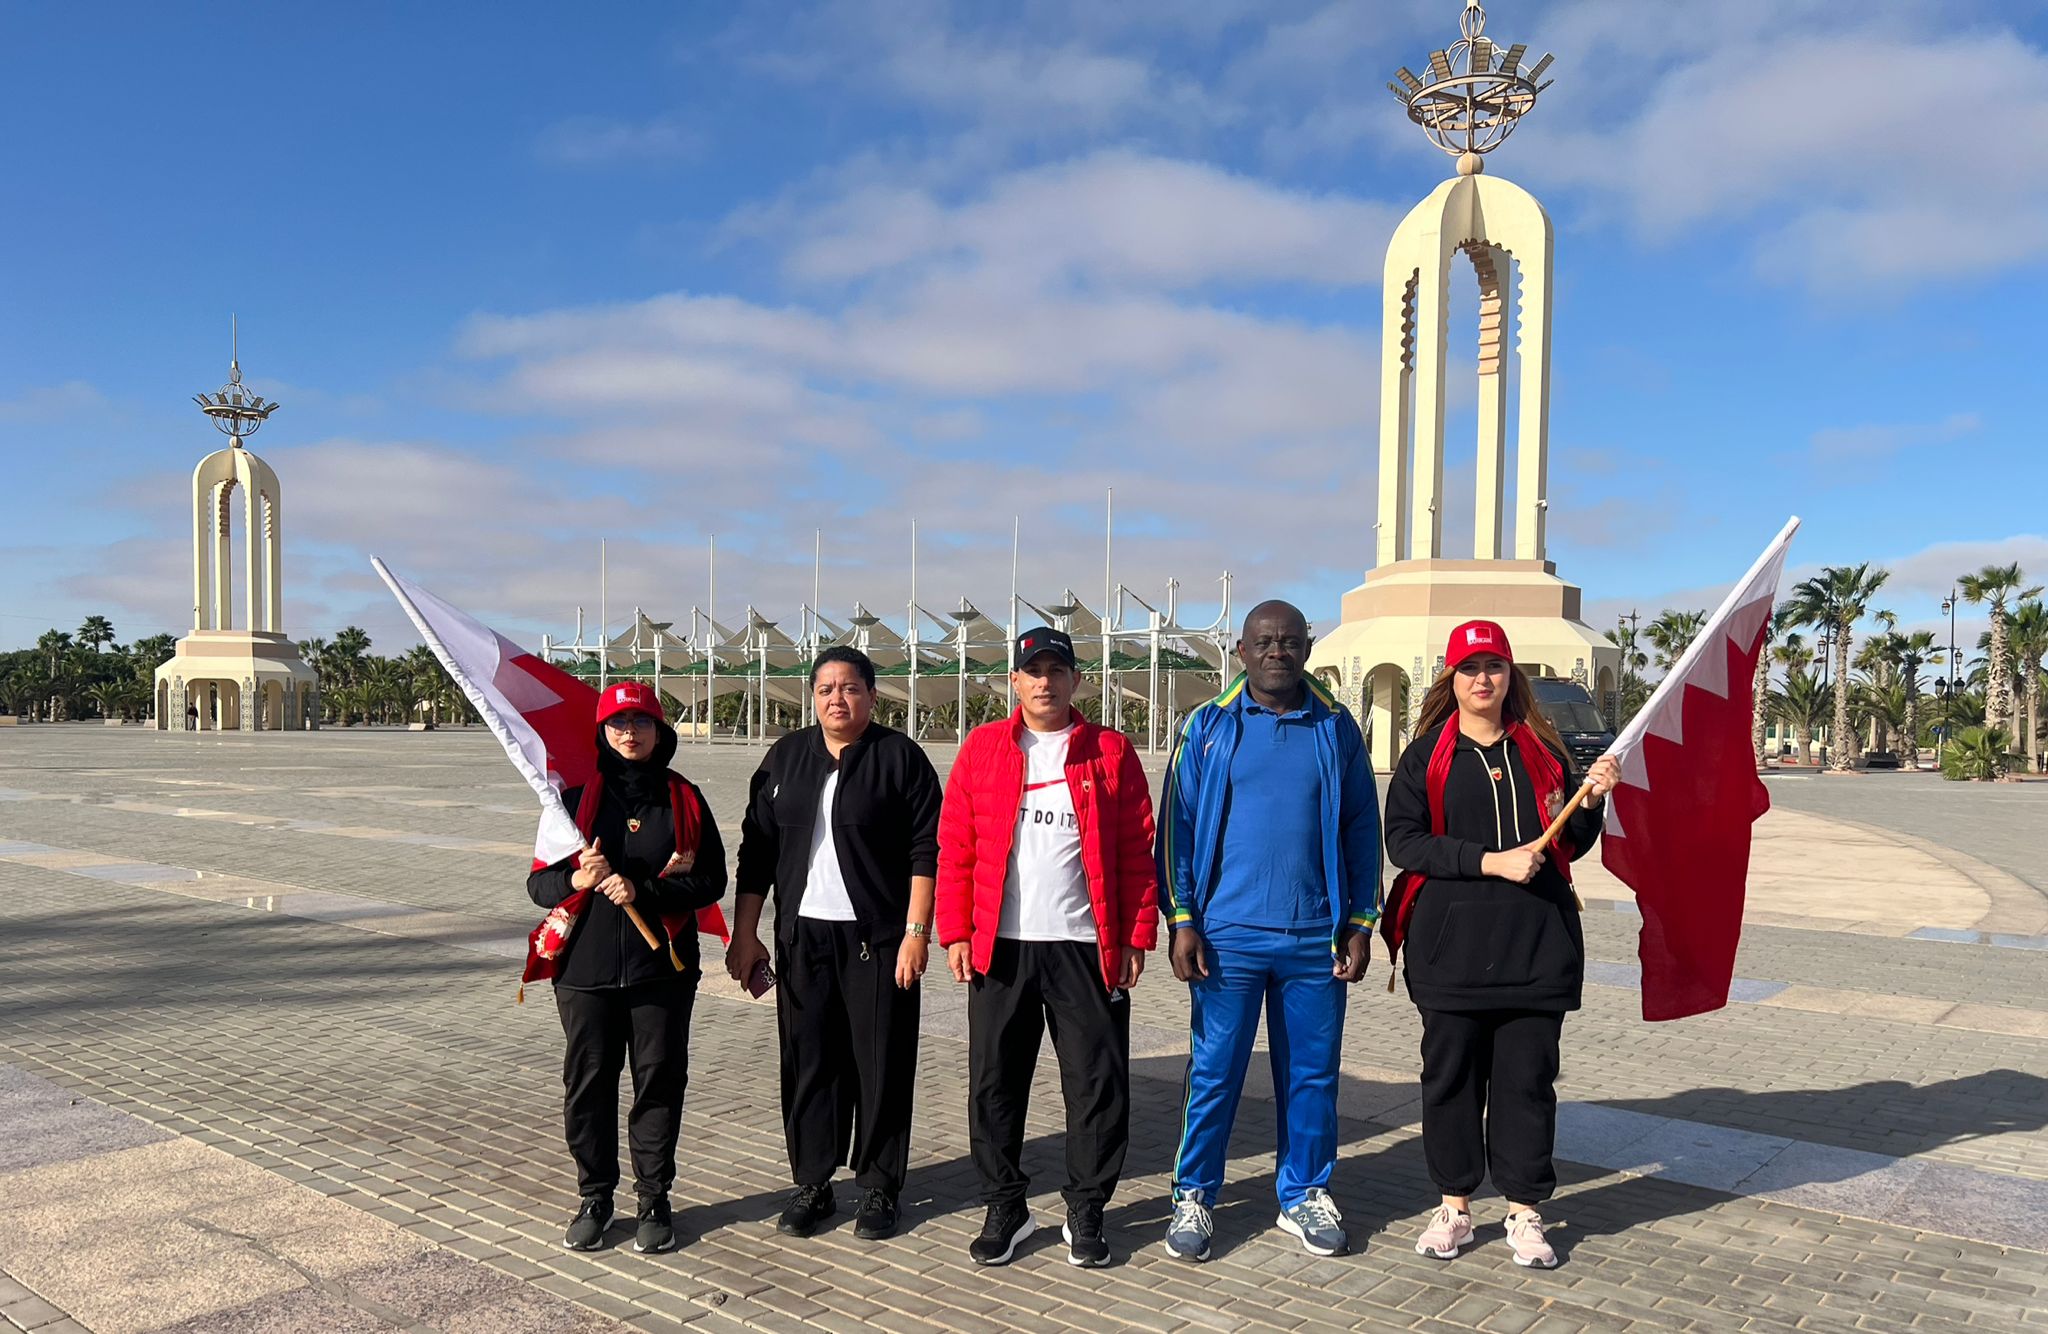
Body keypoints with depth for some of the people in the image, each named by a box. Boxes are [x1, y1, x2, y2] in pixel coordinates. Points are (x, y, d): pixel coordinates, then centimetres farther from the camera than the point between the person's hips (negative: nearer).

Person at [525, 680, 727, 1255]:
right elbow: (539, 883, 6)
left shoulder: (685, 799, 3)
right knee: (587, 1084, 7)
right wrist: (577, 880, -16)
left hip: (662, 969, 0)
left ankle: (654, 1200, 21)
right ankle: (595, 1197, 25)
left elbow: (711, 881, -2)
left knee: (659, 1083, 5)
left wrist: (642, 889, -15)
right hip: (585, 968, 1)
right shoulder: (575, 797, 5)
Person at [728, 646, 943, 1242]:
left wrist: (916, 931, -12)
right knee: (807, 1063, 8)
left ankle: (878, 1188, 17)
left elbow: (926, 851, -6)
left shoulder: (900, 757, -3)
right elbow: (757, 850, 11)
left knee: (882, 1065, 3)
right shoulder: (785, 757, 10)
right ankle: (811, 1186, 21)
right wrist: (745, 934, 7)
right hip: (802, 935, 4)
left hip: (878, 937, -3)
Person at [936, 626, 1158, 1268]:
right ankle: (1006, 1207, 25)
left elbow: (1138, 852, 1)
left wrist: (1137, 936, -4)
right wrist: (956, 931, -3)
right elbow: (955, 847, 4)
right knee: (994, 1083, 8)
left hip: (1087, 947, -1)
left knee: (1098, 1084, 5)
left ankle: (1085, 1211, 22)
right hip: (1000, 947, 1)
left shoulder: (1111, 752, 3)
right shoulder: (982, 748, 6)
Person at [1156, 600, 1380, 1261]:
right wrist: (1182, 920, -5)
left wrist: (1360, 923, 5)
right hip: (1228, 934, -1)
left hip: (1316, 937, 2)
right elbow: (1177, 823, 1)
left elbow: (1361, 828, 9)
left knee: (1311, 1073, 11)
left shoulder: (1337, 728, 6)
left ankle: (1304, 1194, 27)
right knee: (1215, 1072, 4)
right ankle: (1193, 1196, 19)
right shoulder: (1209, 727, 2)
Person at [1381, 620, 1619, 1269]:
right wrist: (1490, 860, -15)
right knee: (1451, 1074, 6)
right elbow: (1404, 839, -7)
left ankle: (1524, 1210, 19)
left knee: (1528, 1076, 6)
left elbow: (1570, 845, 16)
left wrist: (1592, 801, -4)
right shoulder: (1425, 755, 4)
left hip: (1536, 941, 2)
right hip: (1452, 941, -1)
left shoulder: (1543, 753, 11)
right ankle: (1454, 1206, 20)